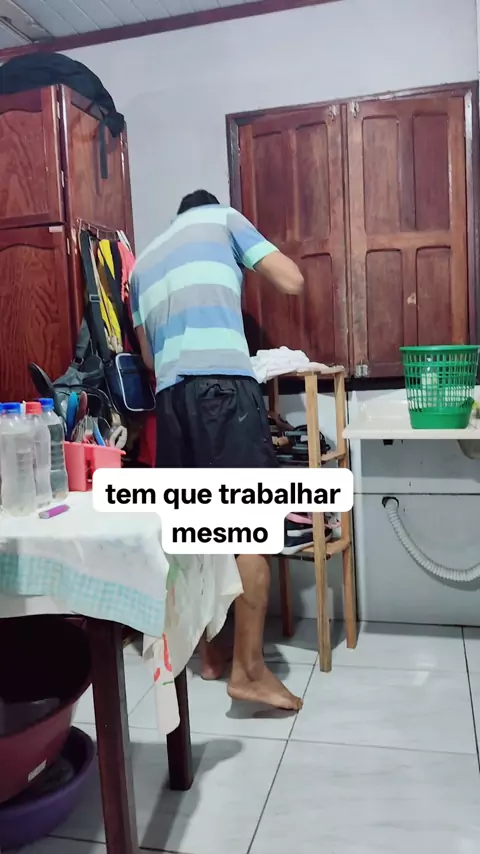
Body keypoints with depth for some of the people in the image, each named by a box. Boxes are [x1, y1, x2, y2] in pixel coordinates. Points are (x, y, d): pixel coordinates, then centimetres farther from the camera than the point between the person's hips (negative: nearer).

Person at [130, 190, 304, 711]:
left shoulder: (143, 263, 30)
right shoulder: (222, 217, 17)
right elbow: (292, 281, 9)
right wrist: (249, 268, 29)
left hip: (170, 395, 6)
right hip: (223, 386, -6)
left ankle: (207, 654, 20)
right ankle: (249, 671, -4)